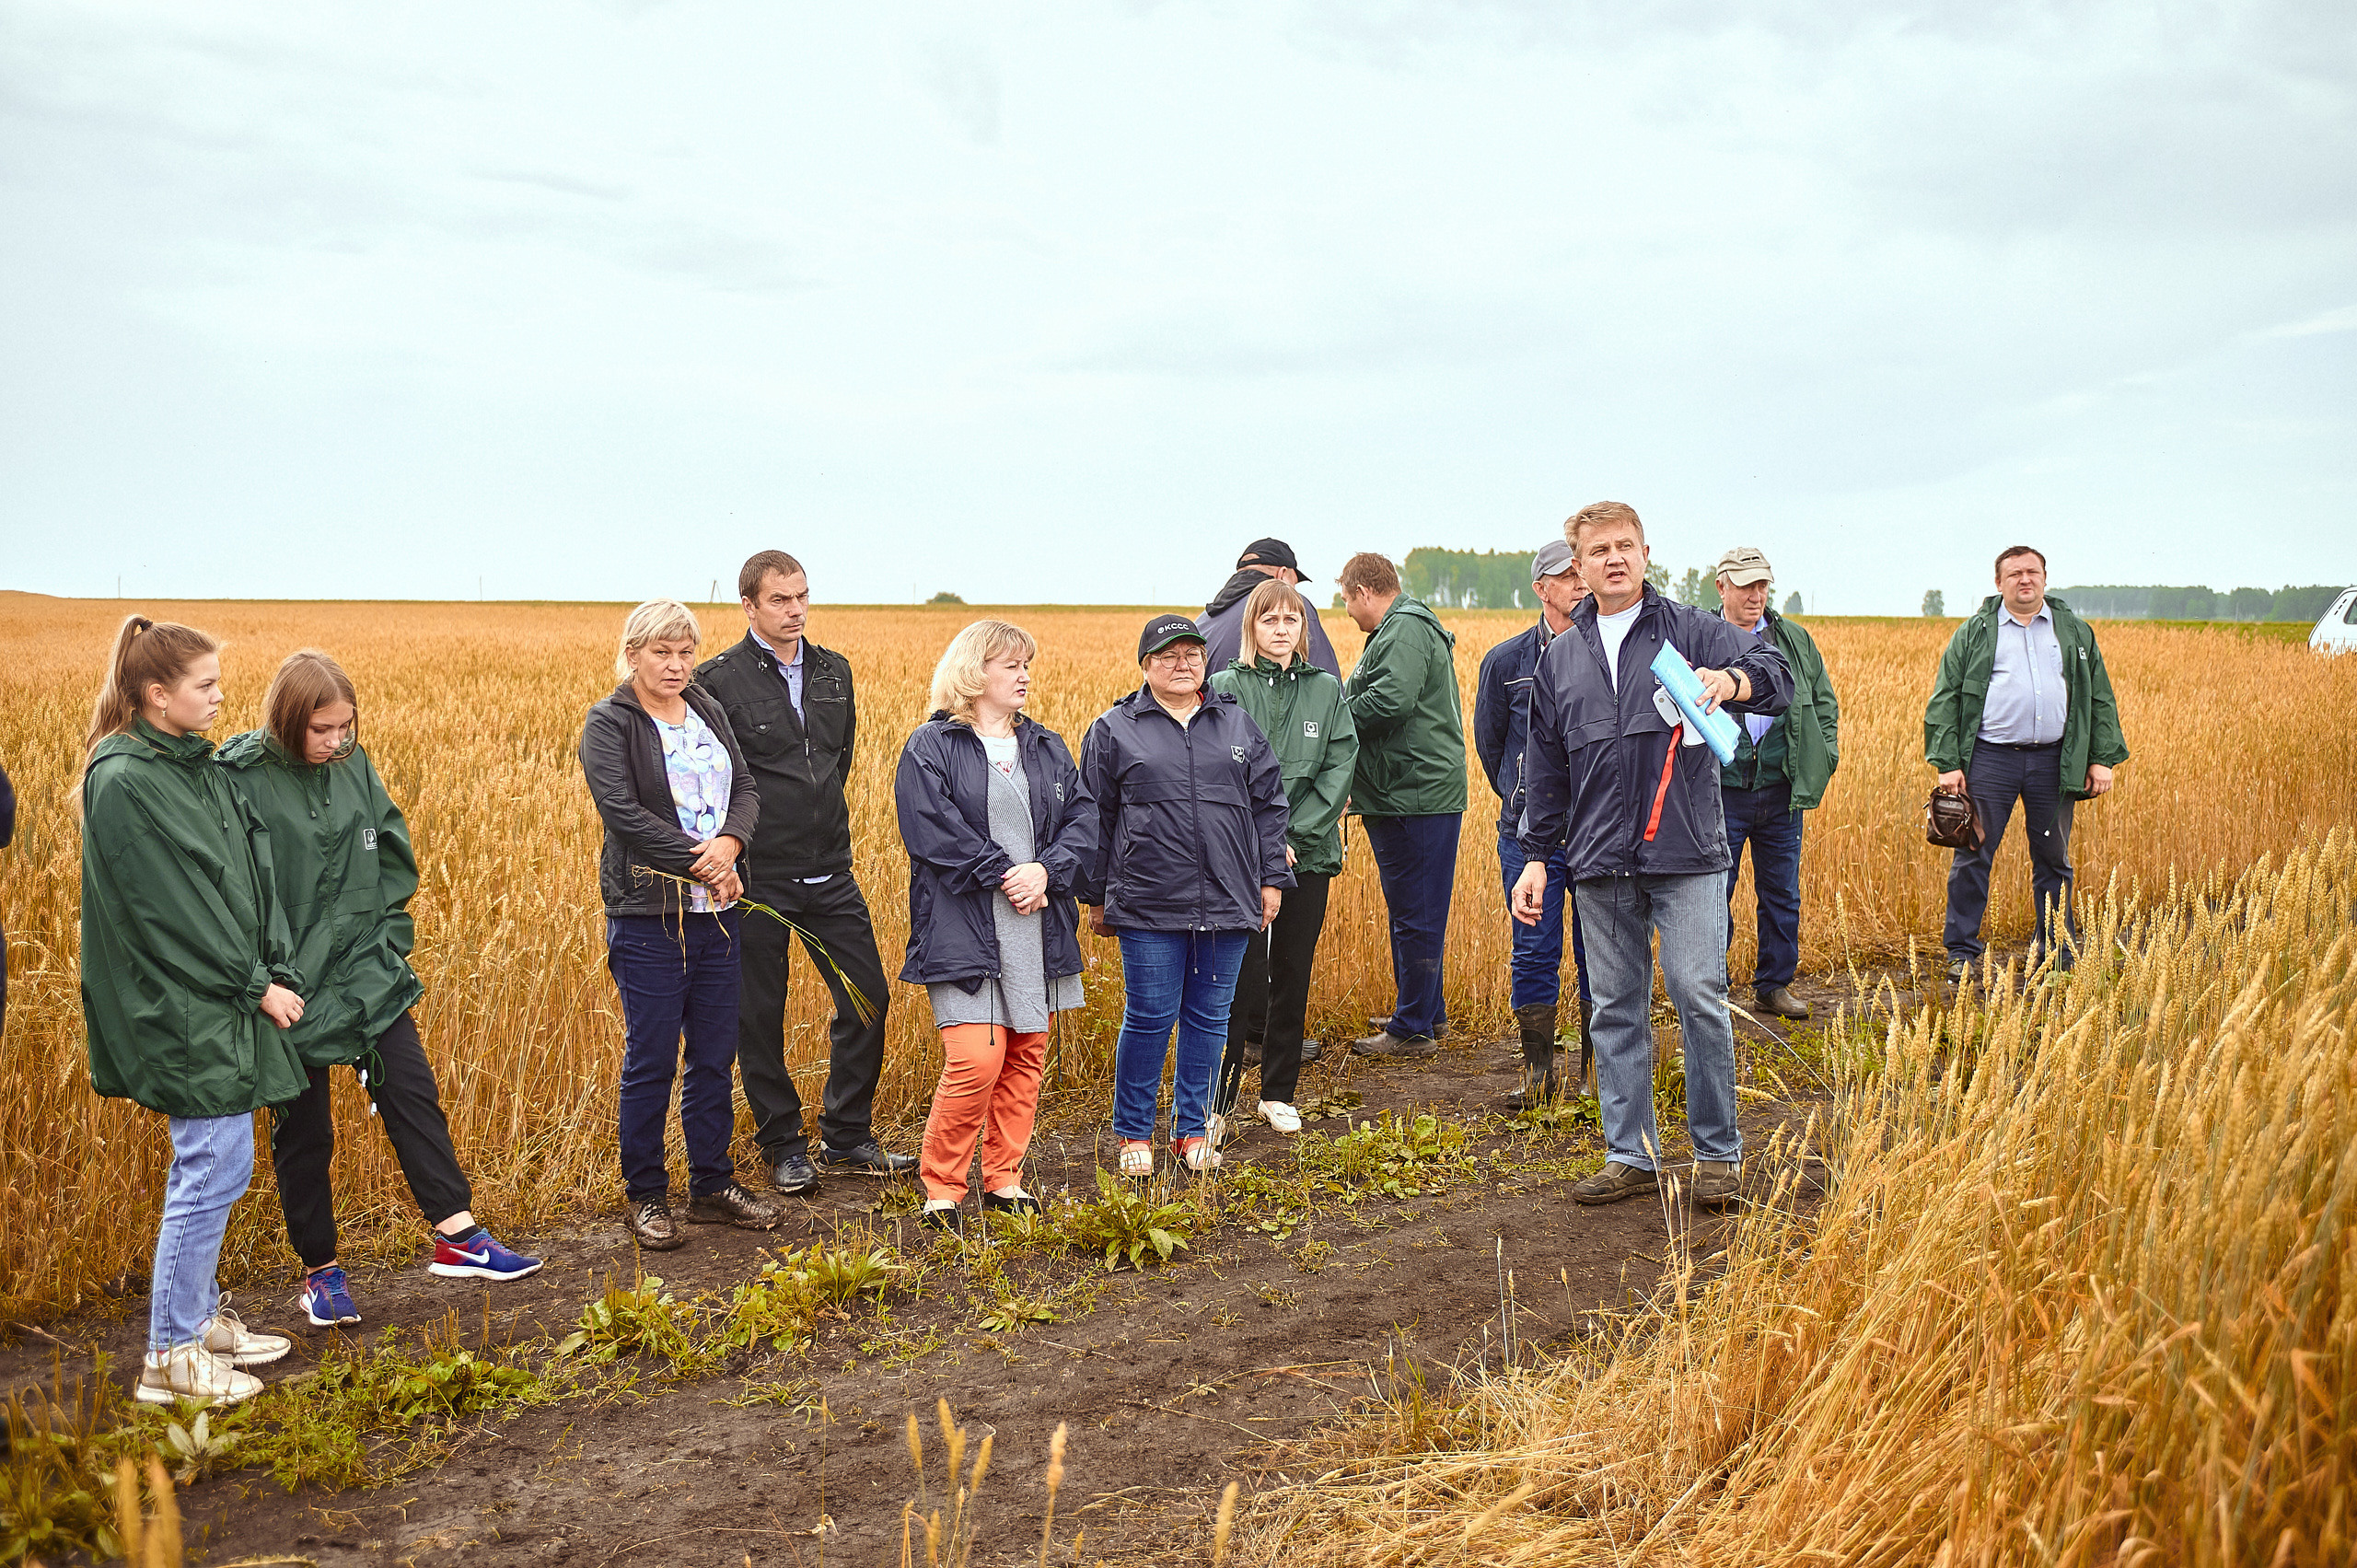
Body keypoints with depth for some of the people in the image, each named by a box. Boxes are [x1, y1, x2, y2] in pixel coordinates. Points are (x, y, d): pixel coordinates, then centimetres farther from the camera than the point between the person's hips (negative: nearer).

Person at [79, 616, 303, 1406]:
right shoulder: (122, 783, -16)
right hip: (185, 1013, -9)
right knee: (216, 1168, -5)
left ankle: (199, 1315, 30)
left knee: (206, 1164, 17)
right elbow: (169, 908, -18)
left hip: (226, 1005, 9)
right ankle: (170, 1357, 7)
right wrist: (254, 986, -13)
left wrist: (279, 972, -2)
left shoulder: (200, 766, 11)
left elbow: (252, 873, 8)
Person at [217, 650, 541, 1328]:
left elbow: (391, 860, 12)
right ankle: (321, 1269, 22)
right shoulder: (240, 778, -14)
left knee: (412, 1094, 3)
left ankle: (456, 1236, 9)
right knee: (303, 1131, 8)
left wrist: (390, 942, 6)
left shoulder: (355, 766, 2)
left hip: (368, 974, 4)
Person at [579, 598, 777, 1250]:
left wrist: (730, 842, -14)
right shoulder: (609, 725, -6)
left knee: (715, 1054, 11)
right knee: (651, 1059, 1)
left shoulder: (707, 712, 13)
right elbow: (623, 812, -17)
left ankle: (713, 1184, 23)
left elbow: (746, 789, 7)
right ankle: (644, 1195, 14)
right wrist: (703, 863, -18)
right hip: (649, 914, -5)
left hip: (718, 910, 6)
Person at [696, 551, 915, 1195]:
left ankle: (846, 1138, 21)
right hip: (757, 878, -5)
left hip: (830, 873, 5)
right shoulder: (719, 681, -8)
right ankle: (783, 1147, 21)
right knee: (759, 1015, 5)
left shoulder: (834, 671, 9)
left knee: (867, 997, 6)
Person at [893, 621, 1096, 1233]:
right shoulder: (931, 748, -3)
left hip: (1040, 929, 6)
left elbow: (1082, 819, 6)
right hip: (967, 933, -6)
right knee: (976, 1061, -12)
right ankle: (941, 1188, 3)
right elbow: (933, 830, -14)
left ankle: (1004, 1179, 22)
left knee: (1026, 1058, 9)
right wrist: (1005, 875, -16)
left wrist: (1045, 870, -12)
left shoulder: (1047, 747, 14)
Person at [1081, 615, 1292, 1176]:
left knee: (1209, 1018, 9)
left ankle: (1193, 1129, 23)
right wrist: (1098, 897, 6)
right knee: (1149, 1019, -1)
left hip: (1227, 903, 3)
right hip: (1148, 904, -3)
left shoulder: (1237, 724, 11)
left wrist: (1272, 878, 8)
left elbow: (1268, 804, 14)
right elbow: (1095, 818, 6)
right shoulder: (1115, 730, 3)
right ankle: (1133, 1133, 15)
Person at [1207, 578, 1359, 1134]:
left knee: (1293, 975, 10)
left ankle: (1279, 1094, 22)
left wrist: (1296, 833, -10)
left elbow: (1340, 766, 0)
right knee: (1242, 975, -5)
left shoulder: (1327, 689, 7)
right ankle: (1218, 1099, 5)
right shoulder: (1227, 687, -1)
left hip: (1309, 853, 3)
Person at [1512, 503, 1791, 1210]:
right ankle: (1630, 1154, 18)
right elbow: (1544, 769, 18)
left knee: (1700, 998, -5)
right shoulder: (1561, 658, 15)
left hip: (1686, 854, -4)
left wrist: (1733, 680, -31)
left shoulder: (1691, 630, 4)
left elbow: (1776, 673, -9)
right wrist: (1536, 855, 14)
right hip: (1601, 865, 4)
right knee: (1616, 1010, 8)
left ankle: (1718, 1154, 8)